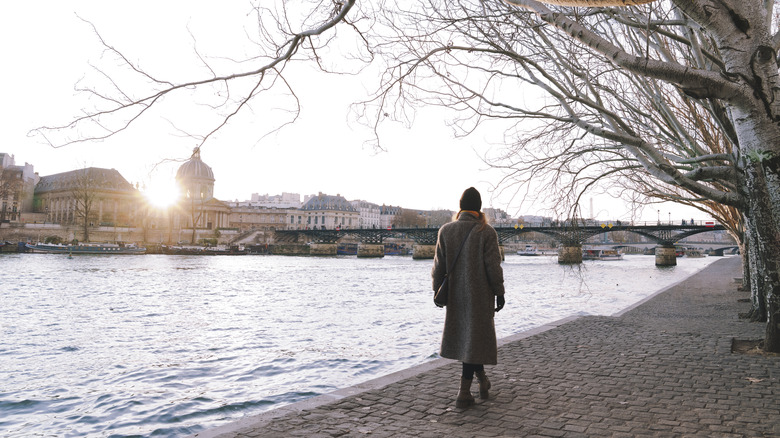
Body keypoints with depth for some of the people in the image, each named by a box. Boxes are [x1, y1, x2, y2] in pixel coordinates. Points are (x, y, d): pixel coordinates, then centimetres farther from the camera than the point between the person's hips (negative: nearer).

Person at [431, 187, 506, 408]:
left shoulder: (445, 230, -2)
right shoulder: (486, 232, -11)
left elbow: (439, 266, 1)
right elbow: (494, 267, -11)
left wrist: (437, 290, 12)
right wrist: (499, 293, -1)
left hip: (455, 295, 4)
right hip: (480, 296, -3)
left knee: (464, 336, 19)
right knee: (474, 339, 3)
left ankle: (482, 379, 33)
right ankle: (464, 392, 4)